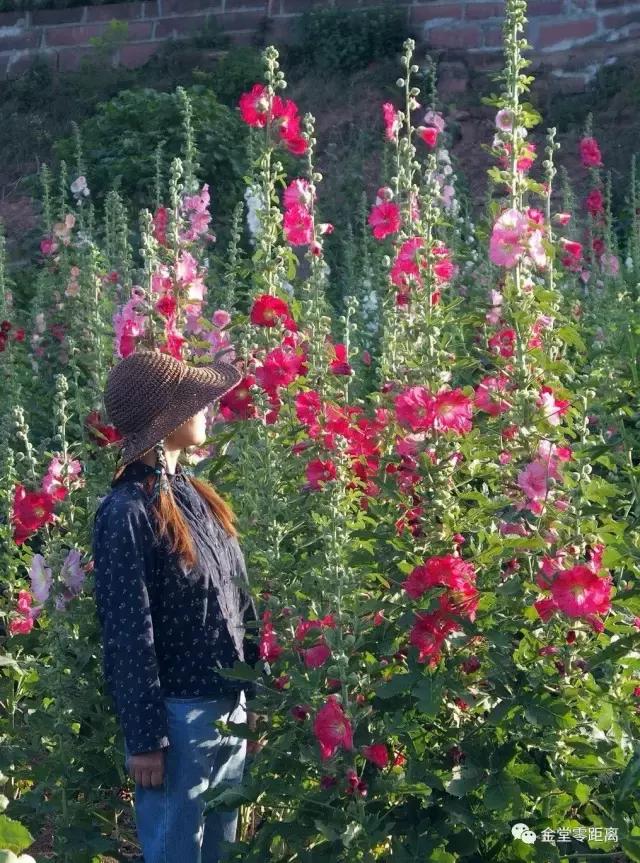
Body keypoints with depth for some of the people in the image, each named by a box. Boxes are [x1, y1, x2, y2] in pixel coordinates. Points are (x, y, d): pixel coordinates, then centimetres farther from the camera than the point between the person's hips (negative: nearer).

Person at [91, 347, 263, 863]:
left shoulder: (197, 497, 8)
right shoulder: (127, 512, -16)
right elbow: (127, 636, -17)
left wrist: (253, 698, 13)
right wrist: (144, 738, -16)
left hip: (231, 709, 8)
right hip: (178, 717, -8)